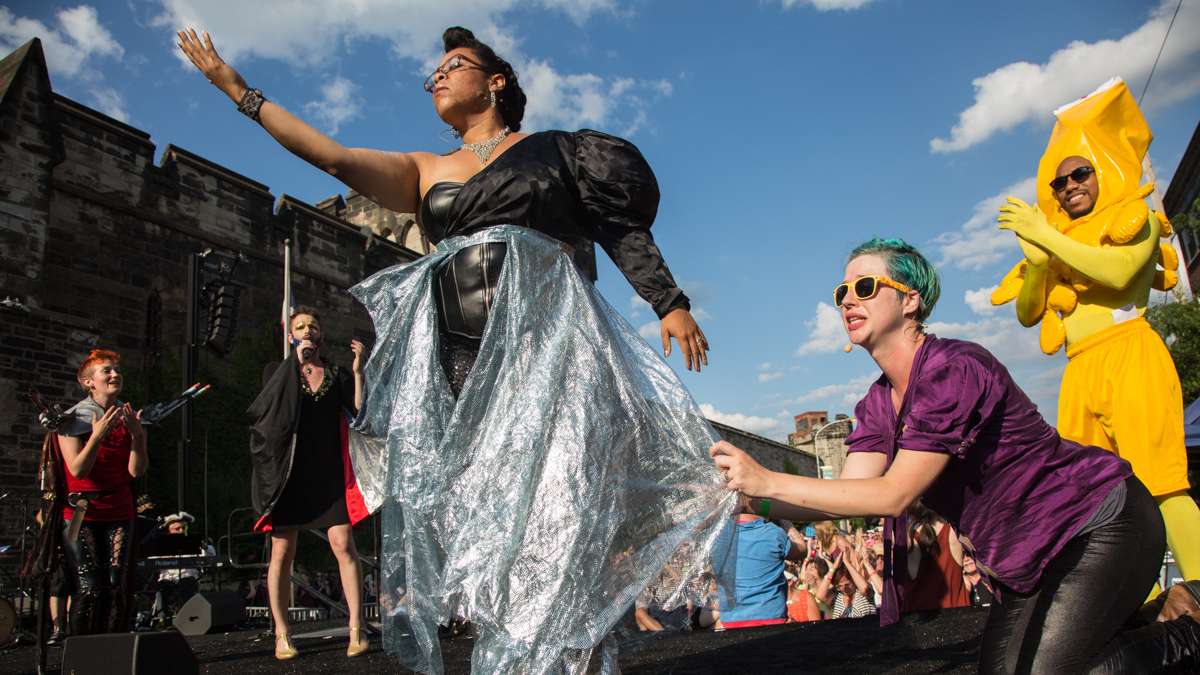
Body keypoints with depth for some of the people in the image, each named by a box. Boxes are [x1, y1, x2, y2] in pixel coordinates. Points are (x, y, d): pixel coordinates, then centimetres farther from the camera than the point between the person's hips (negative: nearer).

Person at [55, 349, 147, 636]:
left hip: (119, 515, 3)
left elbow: (136, 470, -3)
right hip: (81, 515, -3)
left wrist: (137, 435, -17)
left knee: (116, 587, -5)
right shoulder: (74, 419, -2)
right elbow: (77, 470, -13)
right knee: (89, 588, -11)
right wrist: (97, 435, -24)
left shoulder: (130, 418, 8)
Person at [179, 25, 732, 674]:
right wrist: (237, 88, 12)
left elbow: (622, 229, 9)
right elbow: (335, 157, 13)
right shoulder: (423, 172, 23)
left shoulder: (554, 149, 15)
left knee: (553, 491, -12)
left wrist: (669, 302, -3)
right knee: (470, 500, -4)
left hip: (543, 334, -3)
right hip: (458, 351, 4)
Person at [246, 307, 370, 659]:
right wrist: (297, 364, -15)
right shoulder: (280, 373, 7)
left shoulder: (337, 375, 9)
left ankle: (356, 629, -2)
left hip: (328, 473, 1)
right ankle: (281, 634, 12)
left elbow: (360, 413, -3)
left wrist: (357, 370, -9)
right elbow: (260, 413, -11)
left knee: (343, 545, -8)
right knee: (282, 553, 1)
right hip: (287, 472, 0)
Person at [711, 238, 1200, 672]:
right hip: (1032, 557, 8)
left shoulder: (954, 369, -26)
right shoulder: (878, 405, 1)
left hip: (1103, 525, -8)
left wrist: (769, 481, -32)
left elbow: (895, 493, -29)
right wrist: (750, 498, -25)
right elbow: (851, 496, -11)